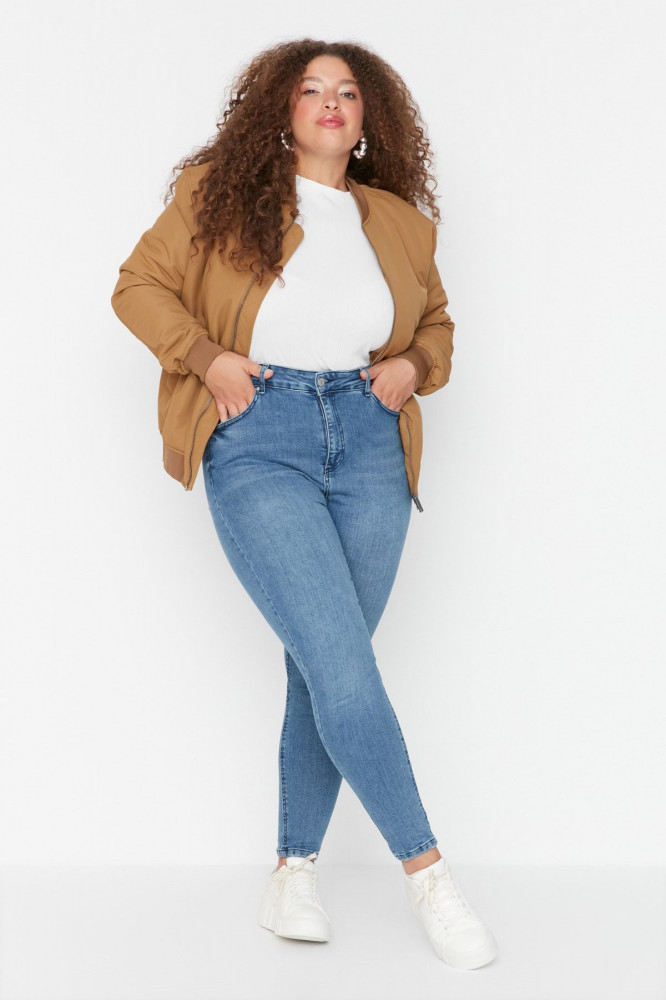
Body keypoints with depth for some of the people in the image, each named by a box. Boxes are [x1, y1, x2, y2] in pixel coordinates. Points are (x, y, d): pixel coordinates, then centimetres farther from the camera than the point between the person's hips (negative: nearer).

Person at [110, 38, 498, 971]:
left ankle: (295, 866, 20)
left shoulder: (401, 223, 14)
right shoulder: (220, 192, 5)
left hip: (368, 442, 4)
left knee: (327, 671, 6)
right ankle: (426, 871, -1)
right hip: (257, 442, -4)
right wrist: (206, 357, -7)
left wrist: (414, 366, 5)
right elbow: (140, 283, 7)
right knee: (341, 664, -13)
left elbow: (437, 324, 26)